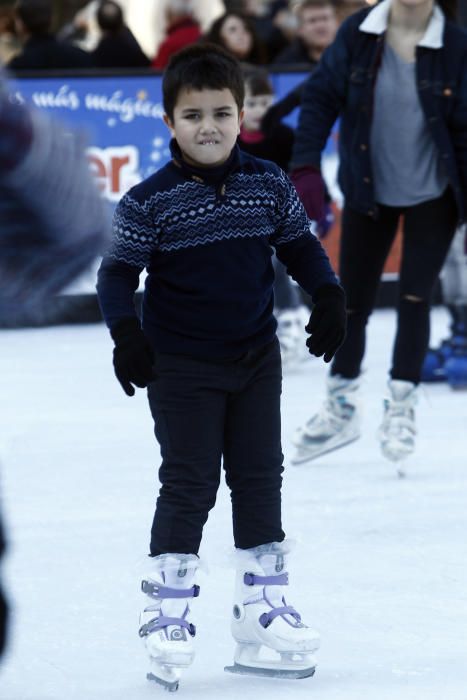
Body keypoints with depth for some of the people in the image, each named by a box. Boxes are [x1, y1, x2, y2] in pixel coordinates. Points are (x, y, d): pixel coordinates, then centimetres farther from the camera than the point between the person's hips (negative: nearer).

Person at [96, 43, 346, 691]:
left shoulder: (269, 185, 0)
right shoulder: (150, 201, -11)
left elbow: (301, 245, 11)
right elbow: (118, 272, -8)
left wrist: (328, 298, -1)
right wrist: (125, 332, -21)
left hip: (255, 360, 4)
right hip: (181, 368, -4)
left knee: (260, 479, 9)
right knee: (189, 486, -5)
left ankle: (263, 609, 18)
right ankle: (167, 620, 2)